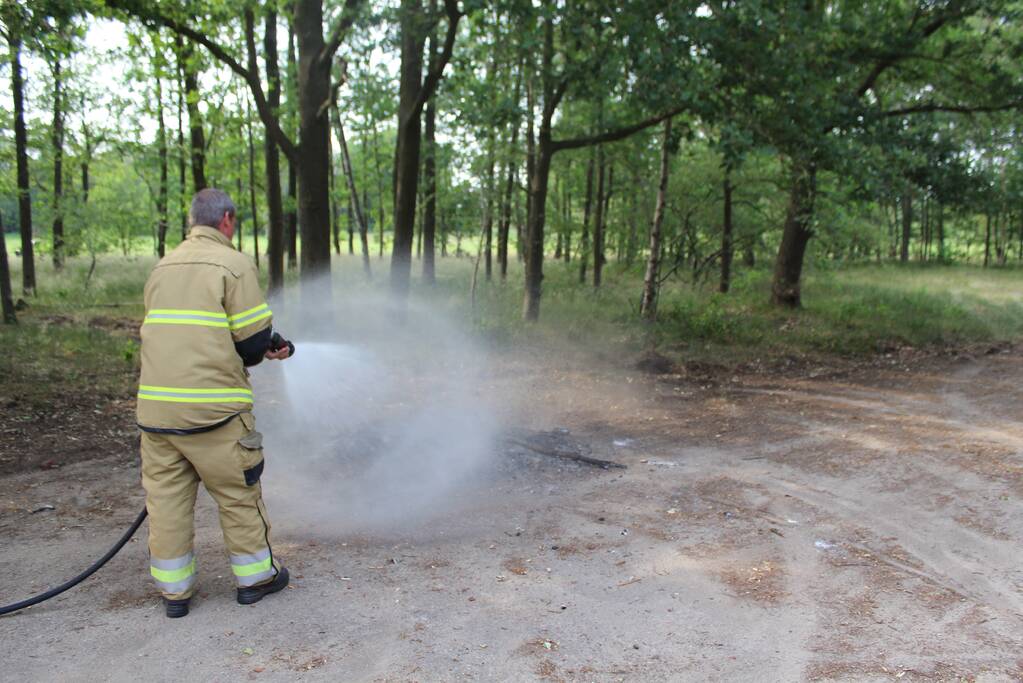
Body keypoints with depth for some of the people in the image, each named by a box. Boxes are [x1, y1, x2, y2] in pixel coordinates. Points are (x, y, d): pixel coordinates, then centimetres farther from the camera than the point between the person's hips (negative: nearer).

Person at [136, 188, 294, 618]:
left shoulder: (163, 267, 15)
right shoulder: (233, 264, -6)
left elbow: (172, 336, 16)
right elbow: (254, 341, -11)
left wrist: (268, 346, 14)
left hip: (156, 405, 6)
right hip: (212, 406, -6)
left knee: (166, 496, 12)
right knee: (238, 493, 10)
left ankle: (174, 590, 23)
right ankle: (255, 577, 23)